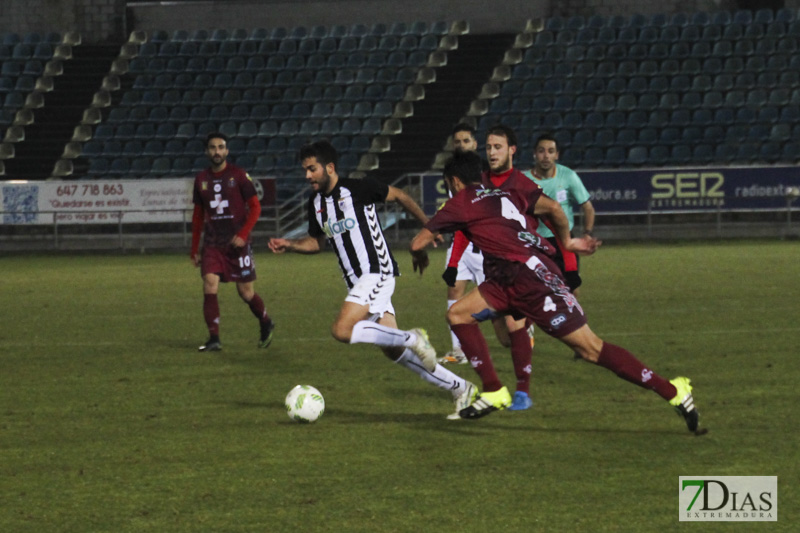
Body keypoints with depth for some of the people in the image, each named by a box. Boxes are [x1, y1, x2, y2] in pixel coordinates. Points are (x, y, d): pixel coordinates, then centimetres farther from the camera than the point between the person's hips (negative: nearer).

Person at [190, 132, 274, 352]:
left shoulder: (238, 175, -4)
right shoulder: (201, 179, 7)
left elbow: (255, 207, -3)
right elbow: (198, 215, 16)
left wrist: (243, 234, -16)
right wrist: (194, 249, 14)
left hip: (237, 243, -3)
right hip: (212, 244, 3)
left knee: (246, 292, 2)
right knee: (209, 285, -15)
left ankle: (265, 324, 31)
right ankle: (214, 339, -14)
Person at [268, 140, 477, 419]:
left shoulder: (357, 189, -10)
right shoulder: (316, 203, 12)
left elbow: (399, 196, 0)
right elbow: (316, 241, 25)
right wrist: (289, 245, 8)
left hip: (377, 273, -8)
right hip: (356, 281, 8)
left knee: (342, 330, -24)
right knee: (394, 351, 3)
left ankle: (413, 339, -13)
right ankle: (461, 389, 11)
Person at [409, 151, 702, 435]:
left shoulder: (461, 203, 4)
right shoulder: (506, 195, 22)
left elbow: (418, 242, 8)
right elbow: (552, 207, 8)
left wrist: (420, 256, 31)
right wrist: (567, 242, 24)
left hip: (530, 275, -9)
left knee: (590, 348, -9)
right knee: (458, 314, 9)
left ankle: (674, 392, -9)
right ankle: (494, 393, 9)